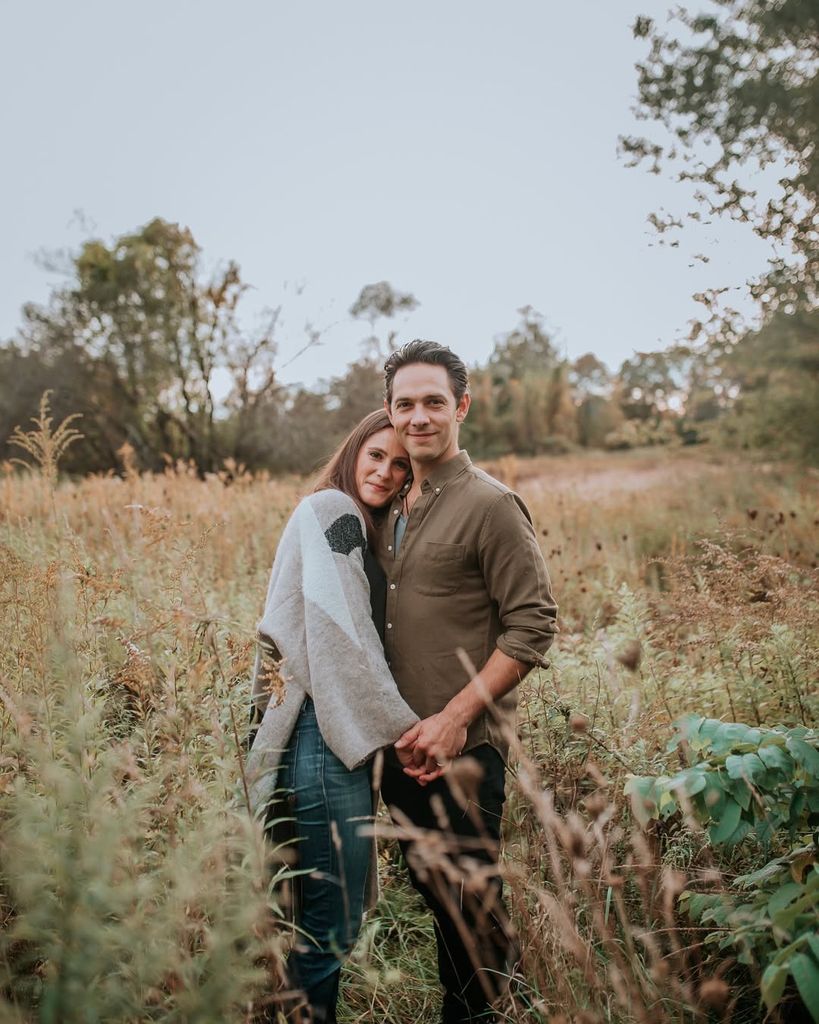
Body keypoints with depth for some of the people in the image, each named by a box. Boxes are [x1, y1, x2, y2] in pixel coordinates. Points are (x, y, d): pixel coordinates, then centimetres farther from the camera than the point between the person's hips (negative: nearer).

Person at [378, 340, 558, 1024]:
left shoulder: (490, 505, -13)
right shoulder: (394, 507, 9)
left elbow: (533, 627, -17)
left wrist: (454, 719, -19)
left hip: (463, 745, -7)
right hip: (400, 741, 7)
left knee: (469, 901, 8)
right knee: (427, 885, 21)